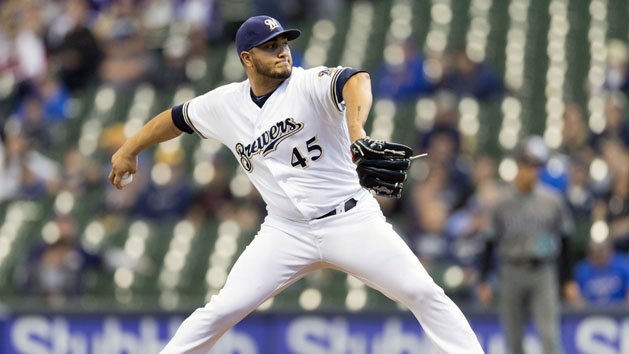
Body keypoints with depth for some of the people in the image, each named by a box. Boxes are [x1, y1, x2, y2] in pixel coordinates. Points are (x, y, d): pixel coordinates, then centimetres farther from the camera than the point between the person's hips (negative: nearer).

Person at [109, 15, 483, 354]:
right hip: (286, 231, 3)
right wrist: (129, 151, 28)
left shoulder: (311, 84, -14)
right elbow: (177, 118, 20)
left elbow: (357, 82, -37)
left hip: (351, 222, -3)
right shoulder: (225, 104, 1)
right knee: (223, 310, -6)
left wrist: (357, 137, -56)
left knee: (425, 294, -11)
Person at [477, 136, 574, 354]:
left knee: (549, 334, -10)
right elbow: (490, 244, 6)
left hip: (543, 273, 0)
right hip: (512, 273, 0)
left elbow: (564, 242, 10)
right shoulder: (502, 202, 2)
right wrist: (483, 282, 3)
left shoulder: (552, 201, 5)